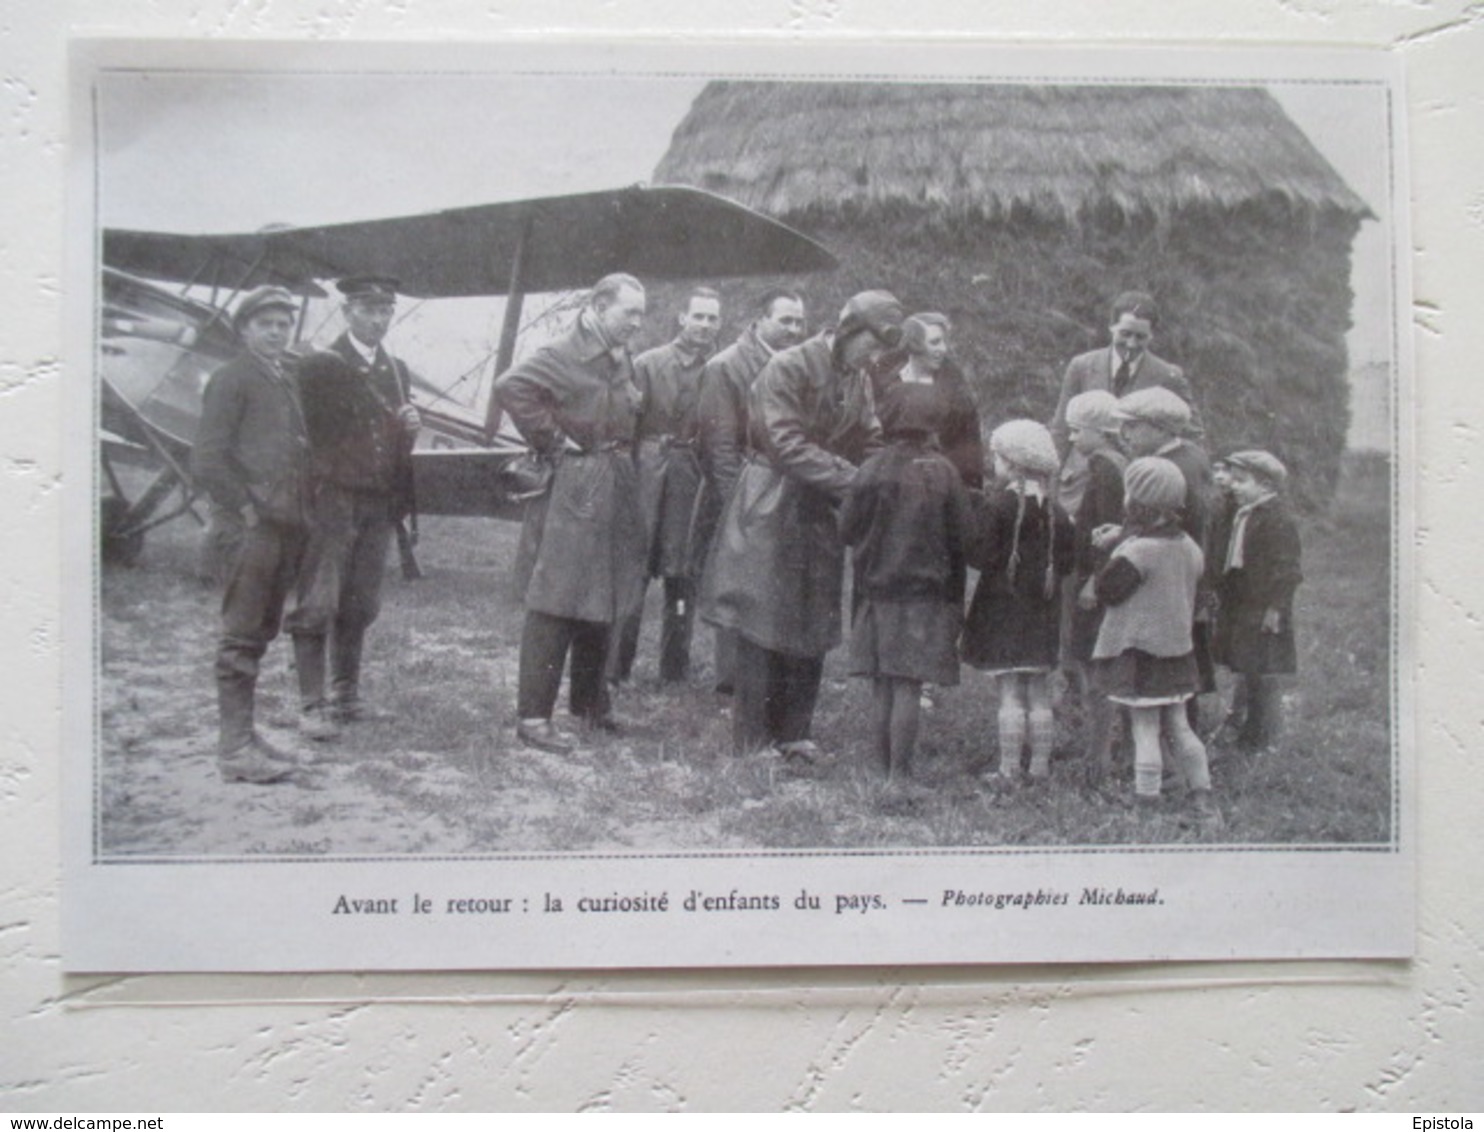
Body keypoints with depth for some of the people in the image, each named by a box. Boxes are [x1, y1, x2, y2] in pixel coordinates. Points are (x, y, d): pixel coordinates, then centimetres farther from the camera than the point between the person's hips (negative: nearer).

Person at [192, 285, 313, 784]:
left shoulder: (287, 382, 20)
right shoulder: (231, 379, -4)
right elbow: (207, 459, -12)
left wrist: (302, 517, 12)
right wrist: (246, 510, -14)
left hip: (287, 526, 8)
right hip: (253, 526, -8)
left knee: (261, 633, 13)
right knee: (241, 637, -5)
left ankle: (244, 734, 21)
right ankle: (235, 747, -2)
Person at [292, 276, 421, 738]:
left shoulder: (398, 371, 17)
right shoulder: (320, 367, -1)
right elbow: (307, 431, -2)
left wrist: (411, 427, 2)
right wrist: (313, 490, -10)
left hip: (380, 504, 5)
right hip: (332, 499, -5)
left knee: (360, 607, 10)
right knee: (318, 604, -6)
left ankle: (346, 697, 19)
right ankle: (311, 705, -1)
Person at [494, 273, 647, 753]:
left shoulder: (622, 359, 13)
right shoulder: (563, 354, -13)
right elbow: (511, 387, -26)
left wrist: (622, 457, 12)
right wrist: (552, 440, -19)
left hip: (615, 492, 8)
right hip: (573, 491, -8)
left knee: (604, 602, 16)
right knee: (555, 606, -5)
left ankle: (589, 700, 30)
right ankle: (533, 717, 2)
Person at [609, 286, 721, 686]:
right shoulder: (649, 363, 1)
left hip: (694, 479, 2)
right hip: (648, 472, -2)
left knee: (684, 577, 7)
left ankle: (675, 673, 18)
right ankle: (614, 670, 7)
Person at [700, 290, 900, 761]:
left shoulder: (858, 380, 10)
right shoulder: (789, 368, -13)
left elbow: (869, 443, 10)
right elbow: (787, 444, -20)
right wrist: (850, 479, -23)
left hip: (821, 511, 7)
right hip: (772, 507, -7)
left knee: (813, 627, 9)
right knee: (763, 625, -4)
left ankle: (793, 733, 20)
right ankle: (751, 740, 6)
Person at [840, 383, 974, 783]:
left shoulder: (873, 468, -5)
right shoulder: (943, 472, -8)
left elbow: (847, 529, -1)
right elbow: (963, 537, -4)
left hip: (877, 589, 2)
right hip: (925, 594, -2)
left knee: (882, 688, 9)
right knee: (908, 688, -1)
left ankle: (884, 770, 17)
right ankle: (899, 773, 1)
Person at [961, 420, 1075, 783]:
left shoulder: (995, 505, -12)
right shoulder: (1056, 511, 3)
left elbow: (980, 556, -14)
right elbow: (1066, 563, 5)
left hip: (1002, 610, -4)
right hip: (1042, 614, 5)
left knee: (1010, 694, -3)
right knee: (1040, 695, 10)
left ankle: (1009, 771, -1)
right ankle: (1040, 768, 15)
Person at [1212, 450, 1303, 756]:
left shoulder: (1278, 519, -14)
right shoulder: (1239, 516, 13)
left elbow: (1287, 569, -16)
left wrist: (1275, 607, -19)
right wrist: (1222, 600, 16)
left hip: (1262, 612, -9)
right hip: (1239, 610, 9)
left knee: (1265, 676, -3)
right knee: (1245, 673, 16)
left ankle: (1267, 740, 6)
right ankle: (1250, 737, 28)